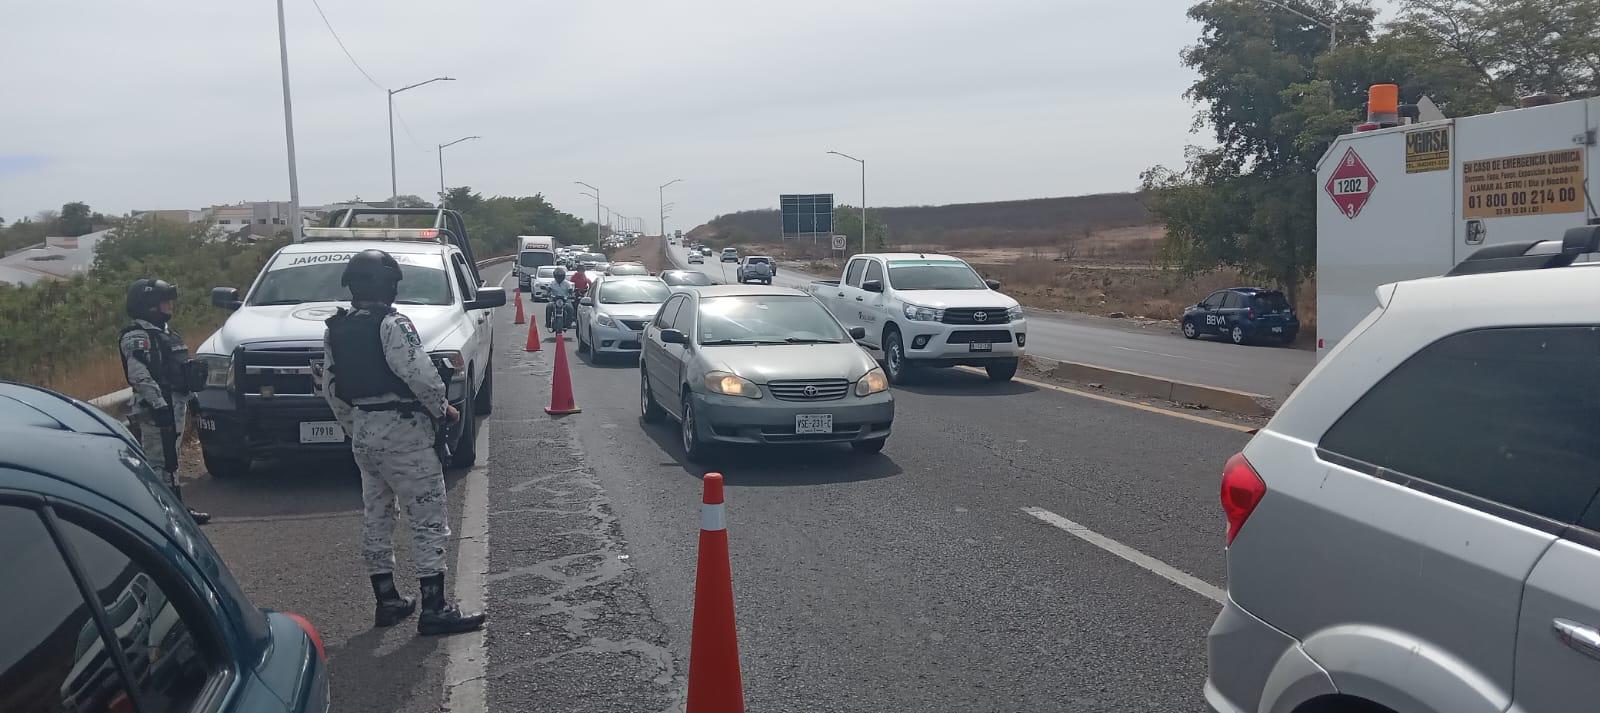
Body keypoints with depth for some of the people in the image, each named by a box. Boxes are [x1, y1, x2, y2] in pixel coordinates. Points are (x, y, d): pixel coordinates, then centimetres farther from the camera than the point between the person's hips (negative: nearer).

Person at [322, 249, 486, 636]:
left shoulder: (334, 330, 10)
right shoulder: (391, 325, -15)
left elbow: (331, 389, 14)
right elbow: (421, 375, -22)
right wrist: (442, 409, -5)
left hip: (363, 433, 8)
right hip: (402, 432, -8)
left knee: (376, 517, 16)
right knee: (430, 518, -3)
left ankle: (387, 601, 24)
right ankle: (434, 610, -4)